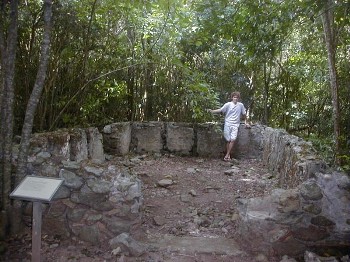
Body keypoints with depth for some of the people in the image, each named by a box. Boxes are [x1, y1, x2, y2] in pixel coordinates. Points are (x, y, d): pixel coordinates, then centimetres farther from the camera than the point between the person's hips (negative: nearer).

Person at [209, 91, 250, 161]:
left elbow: (244, 114, 15)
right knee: (228, 140, 2)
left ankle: (227, 155, -5)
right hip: (227, 124, -1)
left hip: (235, 125, 1)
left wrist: (246, 123, 19)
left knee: (233, 140, -13)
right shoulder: (228, 104, -1)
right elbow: (220, 110, -7)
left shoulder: (241, 105, 5)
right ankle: (228, 155, 14)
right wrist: (212, 111, -21)